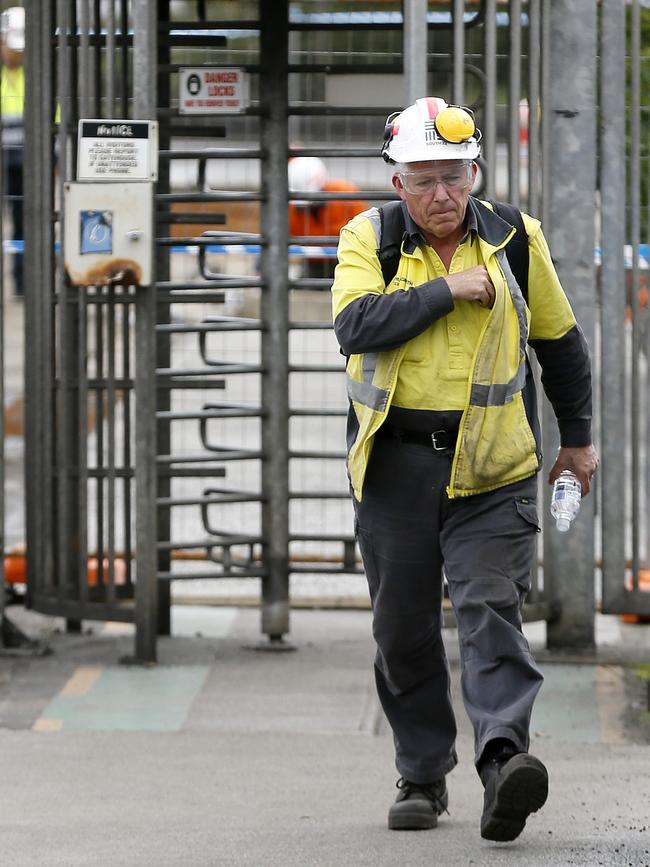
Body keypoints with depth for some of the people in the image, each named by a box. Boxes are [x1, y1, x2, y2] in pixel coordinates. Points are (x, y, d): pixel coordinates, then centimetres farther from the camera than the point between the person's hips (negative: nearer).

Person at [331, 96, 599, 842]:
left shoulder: (514, 239, 4)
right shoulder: (368, 238, 0)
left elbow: (559, 339, 16)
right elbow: (355, 324, -18)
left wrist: (578, 437, 21)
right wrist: (446, 290, -19)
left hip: (490, 467, -1)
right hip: (394, 463, 1)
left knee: (490, 608, -15)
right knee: (403, 629, 6)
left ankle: (502, 760, -26)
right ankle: (422, 776, 19)